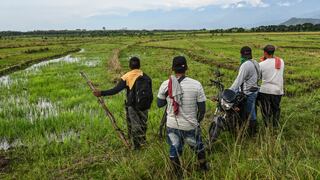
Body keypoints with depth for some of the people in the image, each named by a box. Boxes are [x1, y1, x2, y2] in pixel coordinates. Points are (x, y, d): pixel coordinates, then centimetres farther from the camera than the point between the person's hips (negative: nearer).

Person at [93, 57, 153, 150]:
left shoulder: (127, 77, -12)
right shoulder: (146, 77, 0)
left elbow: (116, 90, -18)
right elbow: (150, 92, 3)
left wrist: (102, 93, -14)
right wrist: (148, 104, 15)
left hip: (133, 106, -3)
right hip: (144, 106, 4)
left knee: (134, 125, 13)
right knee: (142, 123, 21)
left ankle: (136, 145, 24)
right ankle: (142, 140, 38)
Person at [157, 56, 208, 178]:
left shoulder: (165, 85, -11)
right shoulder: (196, 85, -14)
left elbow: (160, 104, 2)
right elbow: (202, 109, -8)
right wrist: (197, 121, 10)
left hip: (172, 125, 1)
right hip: (190, 125, 0)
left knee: (174, 150, 19)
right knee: (198, 146, 26)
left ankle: (179, 175, 36)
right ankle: (204, 168, 48)